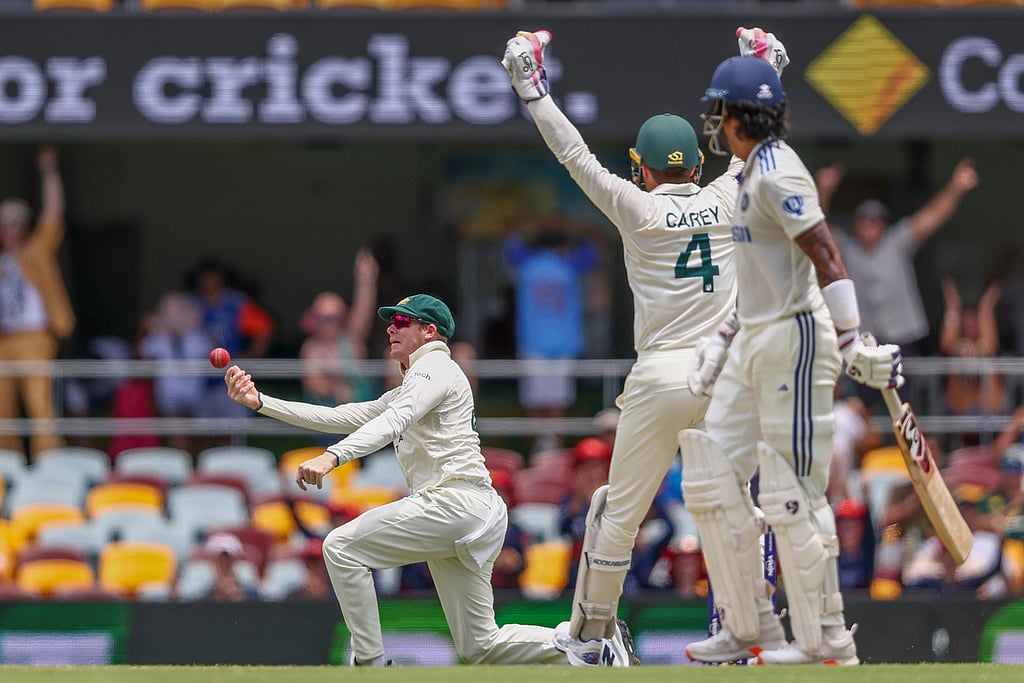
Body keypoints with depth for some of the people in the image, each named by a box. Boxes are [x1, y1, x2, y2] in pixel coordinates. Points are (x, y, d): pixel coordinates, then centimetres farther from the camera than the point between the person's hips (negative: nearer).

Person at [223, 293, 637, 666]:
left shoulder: (435, 368, 0)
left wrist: (331, 457, -35)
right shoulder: (408, 390, 30)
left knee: (342, 546, -11)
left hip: (458, 501, -10)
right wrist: (260, 402, 17)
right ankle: (598, 644, 6)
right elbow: (339, 419, 25)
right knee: (480, 649, 7)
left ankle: (370, 664, -13)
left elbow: (392, 423, -19)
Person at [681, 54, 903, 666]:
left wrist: (853, 345, -29)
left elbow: (827, 259, -23)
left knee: (791, 491, -8)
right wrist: (724, 346, 28)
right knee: (713, 477, 9)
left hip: (793, 339, -11)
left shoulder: (778, 174, -16)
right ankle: (750, 628, 13)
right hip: (755, 341, 11)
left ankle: (826, 641, -3)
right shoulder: (760, 171, 15)